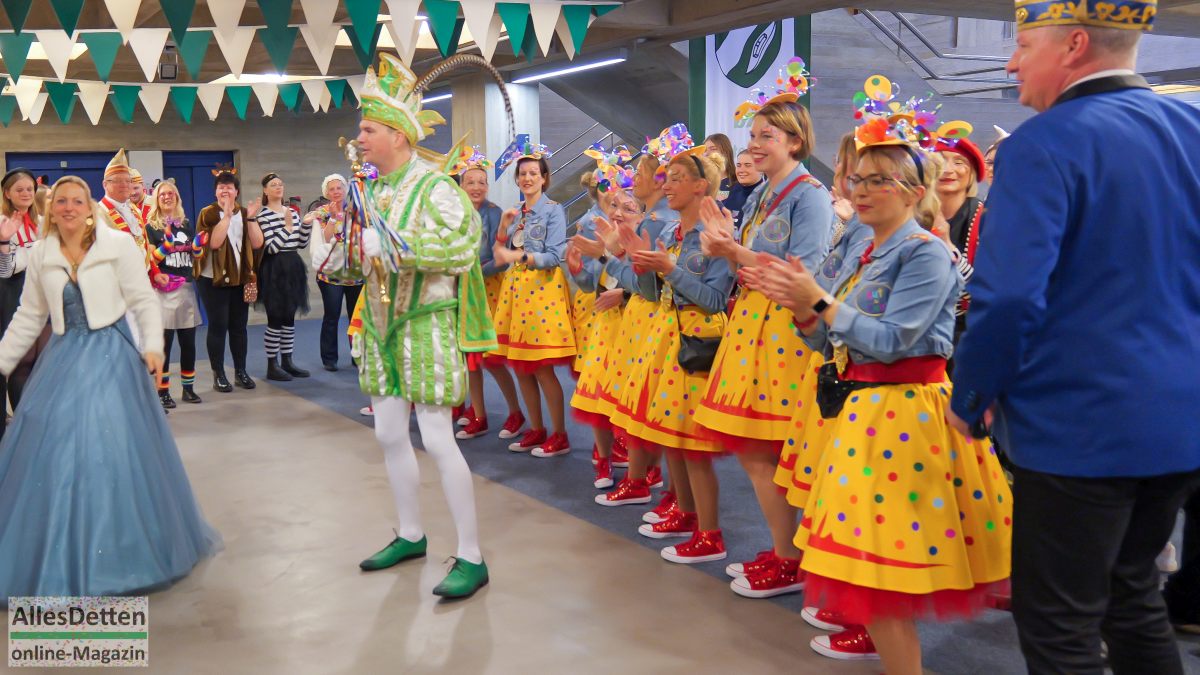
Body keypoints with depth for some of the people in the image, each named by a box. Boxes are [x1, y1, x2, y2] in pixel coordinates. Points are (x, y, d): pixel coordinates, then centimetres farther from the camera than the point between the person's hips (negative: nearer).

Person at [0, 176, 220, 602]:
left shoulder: (119, 246, -3)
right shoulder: (40, 256, 8)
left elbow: (144, 301, -4)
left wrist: (153, 347, -17)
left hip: (110, 356, -4)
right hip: (62, 359, 4)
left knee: (114, 451, -4)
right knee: (51, 454, 3)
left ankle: (118, 552, 13)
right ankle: (58, 559, 19)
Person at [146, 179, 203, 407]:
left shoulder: (186, 224, 15)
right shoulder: (151, 227, 2)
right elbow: (150, 259, -8)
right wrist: (167, 243, -23)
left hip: (186, 288, 4)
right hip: (164, 290, -4)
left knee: (188, 342, 6)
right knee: (164, 343, -3)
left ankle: (188, 387, 16)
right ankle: (163, 391, 4)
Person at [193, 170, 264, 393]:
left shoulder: (244, 213, 9)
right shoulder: (208, 213, -4)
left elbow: (257, 243, -3)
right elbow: (214, 242, -21)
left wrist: (251, 217, -13)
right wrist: (227, 215, -23)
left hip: (241, 278, 4)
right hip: (213, 279, -4)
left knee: (239, 326, 9)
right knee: (218, 326, -3)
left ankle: (241, 371, 17)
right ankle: (218, 375, 4)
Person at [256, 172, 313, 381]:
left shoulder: (292, 212, 11)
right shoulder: (262, 215, -10)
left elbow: (302, 244, 12)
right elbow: (271, 247, -18)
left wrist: (307, 224, -1)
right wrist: (287, 226, -19)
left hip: (292, 266, 7)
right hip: (274, 269, -7)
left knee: (289, 317, 11)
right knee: (275, 318, -3)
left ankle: (287, 361, 19)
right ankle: (272, 366, 5)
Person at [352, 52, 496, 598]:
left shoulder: (433, 186, -12)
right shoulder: (371, 190, 11)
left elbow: (464, 244, -26)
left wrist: (392, 244, -27)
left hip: (426, 324, -8)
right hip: (381, 326, 8)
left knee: (437, 439, -9)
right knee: (389, 434, 13)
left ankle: (471, 558, 1)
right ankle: (411, 535, 30)